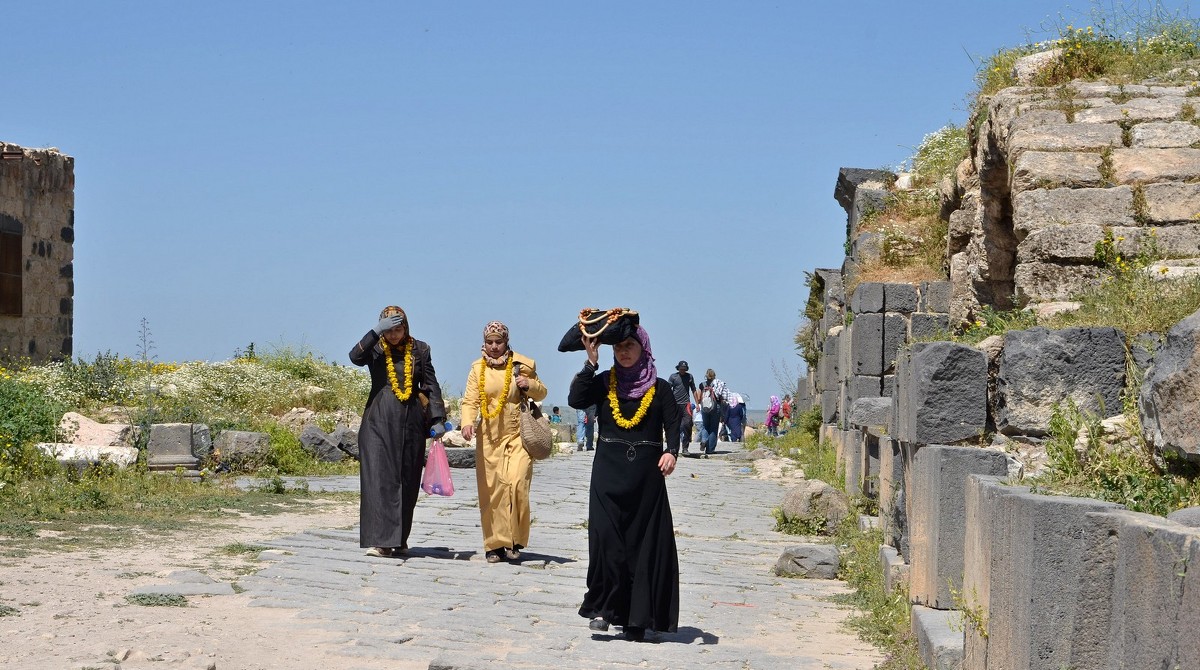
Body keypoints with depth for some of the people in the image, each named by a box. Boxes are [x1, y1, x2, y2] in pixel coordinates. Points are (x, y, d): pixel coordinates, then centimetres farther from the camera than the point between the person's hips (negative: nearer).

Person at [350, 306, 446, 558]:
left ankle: (400, 539, 15)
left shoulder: (419, 350, 8)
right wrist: (377, 331, -21)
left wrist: (437, 419, 1)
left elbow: (431, 386, 9)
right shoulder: (375, 348, 3)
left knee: (407, 481, 5)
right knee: (380, 478, -10)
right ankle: (382, 540, -14)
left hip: (411, 423, 2)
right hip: (379, 421, -2)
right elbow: (355, 357, -19)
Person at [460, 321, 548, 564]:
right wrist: (467, 422, -21)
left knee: (517, 484, -14)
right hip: (489, 437, 1)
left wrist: (530, 385, -8)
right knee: (491, 490, 0)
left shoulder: (522, 365, 5)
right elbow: (470, 400, -2)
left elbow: (541, 393, 14)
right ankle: (495, 544, 8)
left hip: (518, 436, -1)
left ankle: (514, 541, -1)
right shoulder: (478, 369, 7)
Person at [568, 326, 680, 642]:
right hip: (608, 470, 0)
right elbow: (575, 400, -8)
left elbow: (673, 423, -3)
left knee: (644, 542, -1)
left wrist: (671, 452, -21)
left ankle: (637, 619, 4)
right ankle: (604, 606, -3)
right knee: (606, 536, -11)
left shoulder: (659, 388, 6)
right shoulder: (604, 382, 8)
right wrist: (591, 362, -8)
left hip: (646, 472, 0)